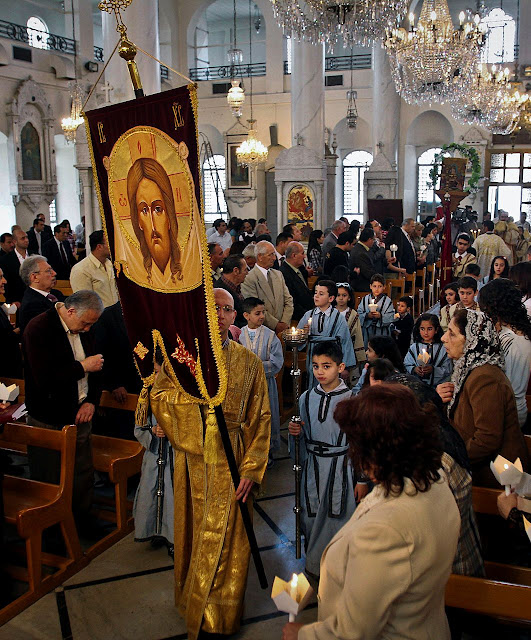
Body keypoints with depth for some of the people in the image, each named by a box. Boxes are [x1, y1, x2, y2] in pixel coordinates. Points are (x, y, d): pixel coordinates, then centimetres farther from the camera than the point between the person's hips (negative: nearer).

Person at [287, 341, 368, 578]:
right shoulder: (306, 398, 3)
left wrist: (362, 480, -5)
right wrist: (294, 431, -11)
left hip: (341, 468, -4)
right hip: (312, 467, 4)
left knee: (338, 516, 3)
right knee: (311, 517, 11)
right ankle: (314, 564, 35)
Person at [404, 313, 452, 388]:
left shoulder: (443, 349, 2)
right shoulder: (414, 347, 10)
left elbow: (447, 371, -1)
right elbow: (407, 365, 11)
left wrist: (433, 370, -17)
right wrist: (414, 369, -10)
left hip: (437, 385, -2)